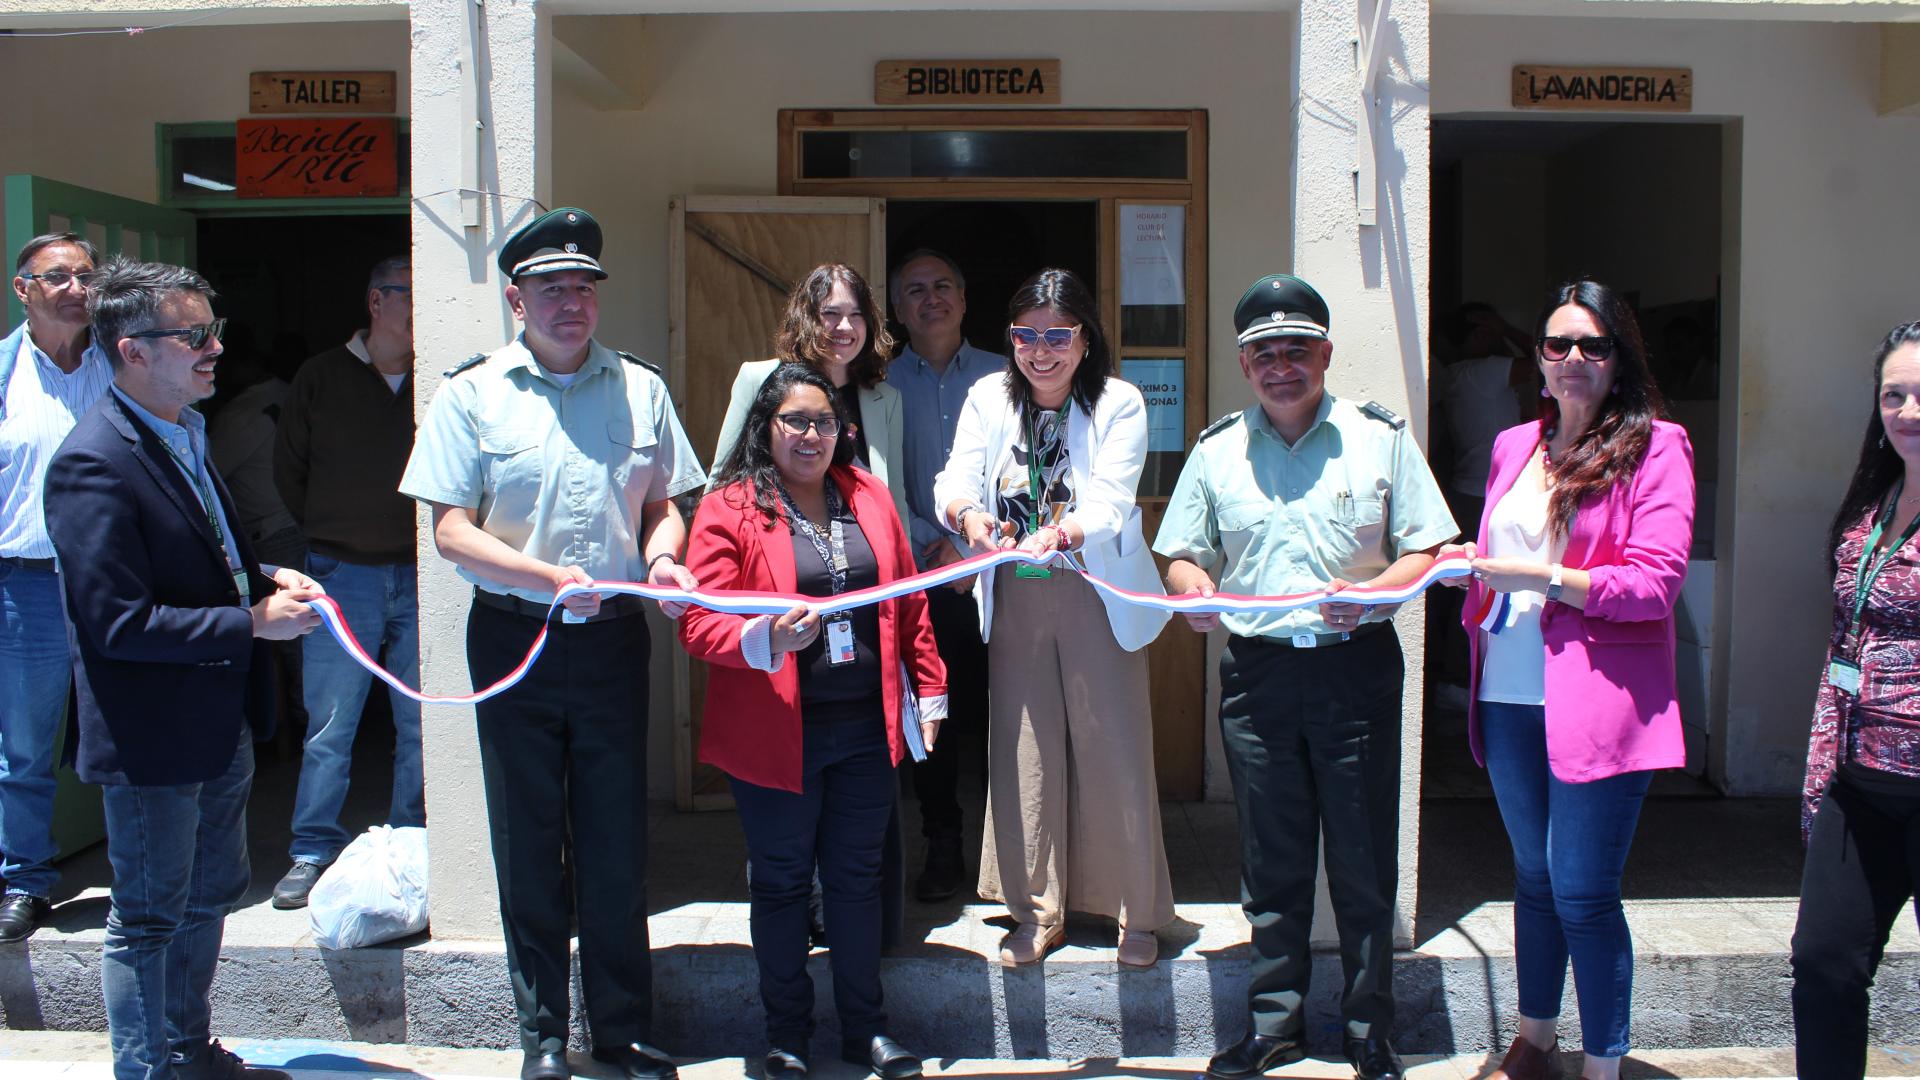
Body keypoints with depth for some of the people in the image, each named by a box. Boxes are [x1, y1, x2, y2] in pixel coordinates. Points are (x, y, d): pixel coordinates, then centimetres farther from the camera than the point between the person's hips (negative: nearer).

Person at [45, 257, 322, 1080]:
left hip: (221, 725, 10)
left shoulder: (185, 434, 8)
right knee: (148, 919, 8)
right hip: (153, 740, -9)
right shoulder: (94, 464, -22)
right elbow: (118, 624, -25)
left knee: (210, 897, 22)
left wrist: (264, 577, 3)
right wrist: (252, 622, -22)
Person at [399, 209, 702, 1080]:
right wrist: (549, 576, -20)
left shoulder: (640, 388, 6)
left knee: (617, 843, 8)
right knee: (528, 844, 9)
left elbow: (663, 504, 14)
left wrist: (662, 558, -9)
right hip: (514, 639, -1)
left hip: (614, 639, 2)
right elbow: (450, 530, -6)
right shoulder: (472, 394, -2)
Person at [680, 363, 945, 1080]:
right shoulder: (729, 509, -6)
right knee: (782, 883, 10)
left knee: (858, 878, 13)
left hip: (866, 729, 4)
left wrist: (930, 694, 11)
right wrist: (767, 639, -31)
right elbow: (700, 623, -13)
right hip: (776, 734, -4)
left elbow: (909, 603, 13)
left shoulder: (869, 498, 9)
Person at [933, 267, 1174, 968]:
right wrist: (969, 516, -34)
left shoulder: (1119, 403, -7)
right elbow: (957, 478, -10)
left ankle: (1137, 912, 19)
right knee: (1022, 752, 7)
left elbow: (1111, 500, -20)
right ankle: (1038, 912, 22)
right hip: (1014, 600, 3)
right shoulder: (988, 399, 2)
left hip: (1098, 597, -3)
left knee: (1115, 750, 2)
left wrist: (1060, 532, -41)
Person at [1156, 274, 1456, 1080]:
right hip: (1256, 672, 2)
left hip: (1357, 664, -2)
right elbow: (1183, 555, 12)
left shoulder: (1379, 437, 2)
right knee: (1271, 861, 10)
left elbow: (1429, 550, 1)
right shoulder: (1215, 451, 9)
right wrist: (1193, 588, -11)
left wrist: (1373, 591, -18)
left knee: (1363, 859, 4)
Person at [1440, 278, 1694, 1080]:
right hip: (1510, 693, 6)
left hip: (1597, 699, -6)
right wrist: (1473, 569, 1)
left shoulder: (1654, 447, -5)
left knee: (1582, 891, -4)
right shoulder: (1514, 447, 14)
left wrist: (1531, 574, -18)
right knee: (1533, 875, 17)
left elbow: (1654, 583, -14)